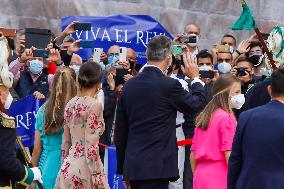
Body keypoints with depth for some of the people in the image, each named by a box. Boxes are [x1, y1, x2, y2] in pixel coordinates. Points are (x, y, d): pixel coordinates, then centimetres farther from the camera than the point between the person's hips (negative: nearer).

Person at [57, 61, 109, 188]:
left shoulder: (71, 104, 6)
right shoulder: (95, 105, -13)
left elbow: (65, 142, 12)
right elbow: (91, 146, -17)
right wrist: (97, 177, -13)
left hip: (68, 167, 7)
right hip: (85, 167, -7)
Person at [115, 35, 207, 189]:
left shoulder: (129, 85, 6)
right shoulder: (169, 85, -13)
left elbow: (120, 130, 10)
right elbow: (198, 104, 3)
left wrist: (122, 167, 19)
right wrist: (195, 77, 19)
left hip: (132, 165, 6)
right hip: (157, 166, -6)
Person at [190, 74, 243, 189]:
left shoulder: (202, 117, 12)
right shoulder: (227, 118, -10)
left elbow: (193, 154, 14)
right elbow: (229, 155, -17)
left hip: (200, 177, 8)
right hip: (220, 178, -8)